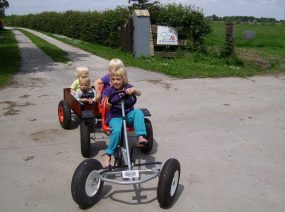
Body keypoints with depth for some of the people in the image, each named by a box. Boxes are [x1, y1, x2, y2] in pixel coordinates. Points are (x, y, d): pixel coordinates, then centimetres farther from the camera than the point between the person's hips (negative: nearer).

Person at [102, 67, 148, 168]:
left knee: (138, 112, -30)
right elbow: (107, 107, -3)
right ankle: (108, 155, -17)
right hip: (115, 116, -2)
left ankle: (141, 136, -31)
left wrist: (134, 90, -32)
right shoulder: (109, 90, -2)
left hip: (128, 114, 2)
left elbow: (139, 94, -10)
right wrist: (108, 104, -28)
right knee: (116, 130, -32)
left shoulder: (127, 87, 2)